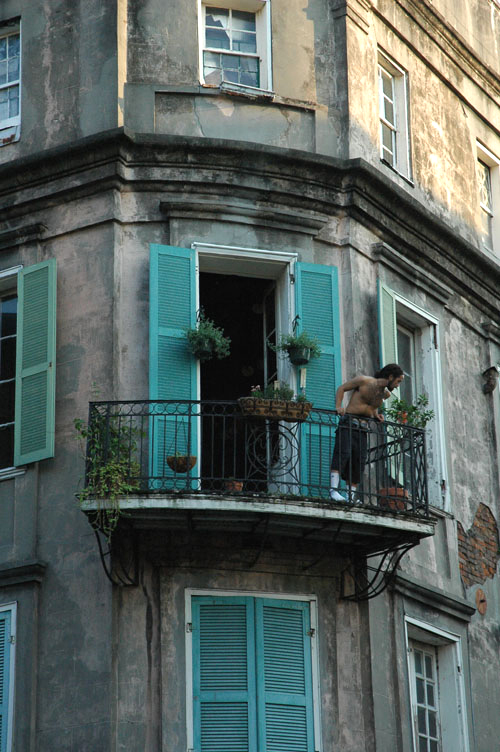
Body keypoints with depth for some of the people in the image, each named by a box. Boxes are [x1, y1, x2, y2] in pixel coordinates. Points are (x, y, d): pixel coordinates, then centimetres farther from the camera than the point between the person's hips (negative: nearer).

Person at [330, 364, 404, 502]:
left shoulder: (386, 394, 13)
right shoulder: (364, 381, -6)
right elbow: (341, 388, 1)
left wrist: (376, 414, 10)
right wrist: (338, 406, -14)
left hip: (363, 428, 6)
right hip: (348, 423, -6)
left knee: (359, 462, -1)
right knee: (343, 453, -22)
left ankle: (351, 497, 3)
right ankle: (333, 490, -31)